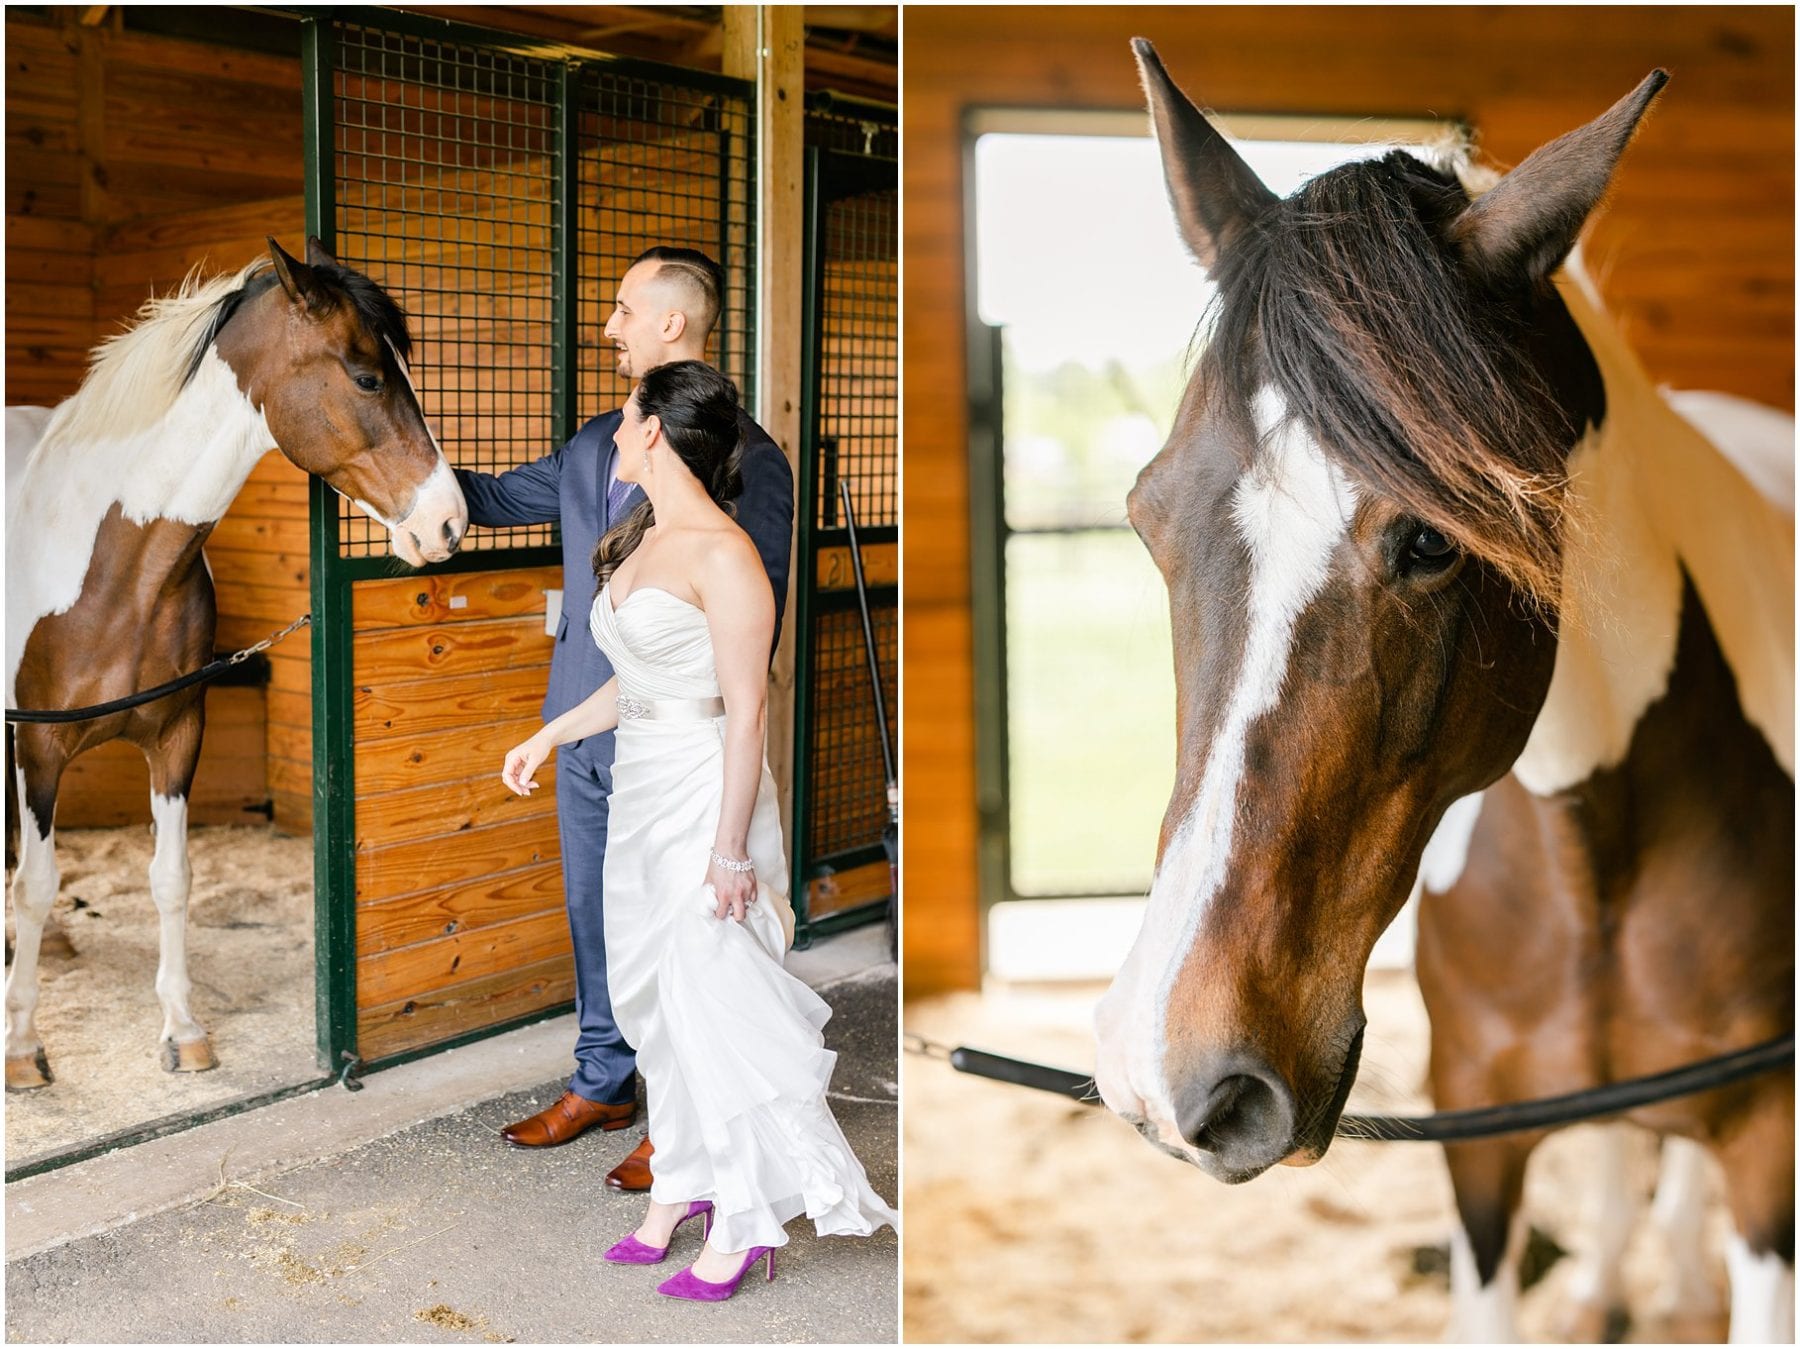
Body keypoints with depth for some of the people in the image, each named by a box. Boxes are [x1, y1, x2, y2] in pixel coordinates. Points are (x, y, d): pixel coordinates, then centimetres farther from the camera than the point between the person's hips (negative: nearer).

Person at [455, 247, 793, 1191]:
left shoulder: (745, 459, -11)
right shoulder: (596, 445, 11)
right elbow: (500, 497, 24)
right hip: (584, 728, 8)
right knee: (594, 919, 18)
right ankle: (603, 1085, 35)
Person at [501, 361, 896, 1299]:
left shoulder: (722, 555, -17)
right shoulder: (640, 542, 10)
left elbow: (746, 713, -19)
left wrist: (731, 851, -20)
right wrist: (553, 733, 23)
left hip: (703, 799, -9)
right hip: (640, 796, 9)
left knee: (713, 1002, -1)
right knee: (651, 998, 15)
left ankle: (746, 1223, 13)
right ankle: (681, 1185, 30)